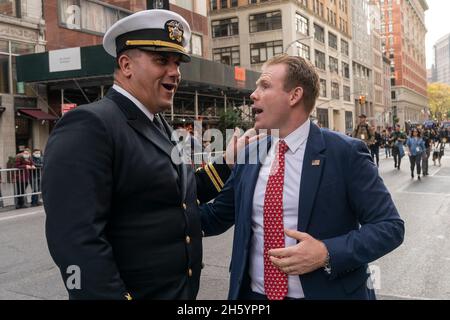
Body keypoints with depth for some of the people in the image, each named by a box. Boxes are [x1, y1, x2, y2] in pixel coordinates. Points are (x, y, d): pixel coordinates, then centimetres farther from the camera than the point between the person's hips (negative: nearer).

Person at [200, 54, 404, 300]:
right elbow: (216, 217, 8)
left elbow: (390, 226, -11)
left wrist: (328, 254, -22)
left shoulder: (345, 152, -11)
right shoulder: (249, 155, 2)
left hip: (325, 293, -4)